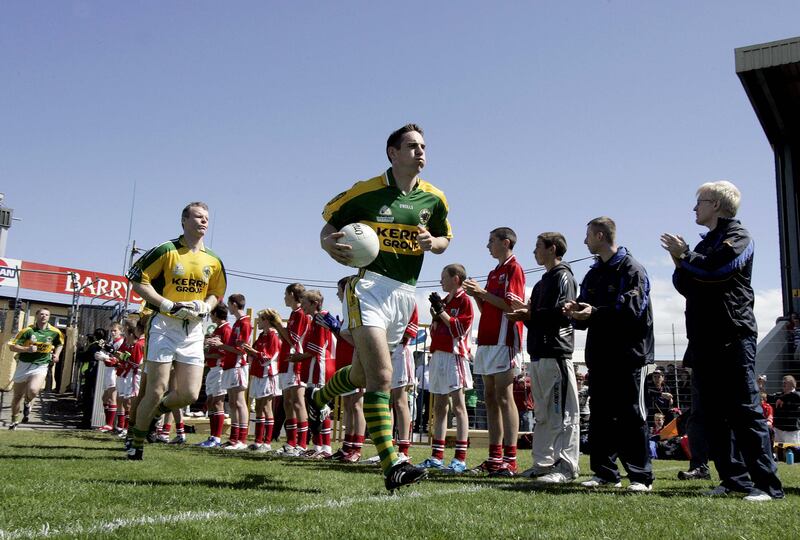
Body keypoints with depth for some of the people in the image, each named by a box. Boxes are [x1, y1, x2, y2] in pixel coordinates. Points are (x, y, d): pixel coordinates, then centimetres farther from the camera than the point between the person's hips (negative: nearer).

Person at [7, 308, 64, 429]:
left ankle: (27, 403, 10)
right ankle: (14, 421, 33)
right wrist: (27, 349, -24)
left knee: (33, 390, -26)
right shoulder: (27, 330, -8)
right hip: (24, 365, 1)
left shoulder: (55, 332, -2)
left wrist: (56, 355, 4)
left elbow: (60, 344, 20)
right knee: (17, 396, 10)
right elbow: (12, 346, -8)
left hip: (41, 366, -1)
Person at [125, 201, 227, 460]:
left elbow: (216, 293, 21)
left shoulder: (213, 261, 9)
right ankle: (136, 442, 17)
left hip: (193, 330, 4)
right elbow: (138, 281, -5)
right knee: (157, 391, -5)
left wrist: (204, 307, -2)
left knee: (189, 394, -2)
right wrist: (168, 305, -14)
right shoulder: (166, 250, -5)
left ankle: (151, 412, 28)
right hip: (164, 325, -4)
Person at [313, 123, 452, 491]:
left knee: (362, 374, 18)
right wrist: (328, 243, -18)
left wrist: (431, 242, -4)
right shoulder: (366, 191, -2)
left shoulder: (433, 198, 9)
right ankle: (392, 467, -18)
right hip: (369, 284, -5)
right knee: (381, 375, -18)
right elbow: (329, 223, 6)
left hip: (404, 292, 5)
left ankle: (317, 399, 49)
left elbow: (445, 239, 20)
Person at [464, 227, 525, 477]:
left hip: (504, 341, -9)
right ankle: (495, 457, 11)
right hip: (487, 341, 9)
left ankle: (510, 460, -8)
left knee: (504, 397, -10)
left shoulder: (514, 269, -4)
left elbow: (512, 305, -15)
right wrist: (476, 295, 9)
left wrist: (482, 293, -13)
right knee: (491, 397, 7)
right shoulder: (493, 272, 23)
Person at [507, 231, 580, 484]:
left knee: (562, 412, -8)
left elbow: (562, 312, -16)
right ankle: (543, 463, 16)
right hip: (538, 353, 10)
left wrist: (530, 315, -9)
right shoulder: (543, 282, 25)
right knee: (542, 412, 11)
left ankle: (567, 467, -7)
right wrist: (525, 313, 7)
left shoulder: (563, 276, -3)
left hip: (556, 352, -10)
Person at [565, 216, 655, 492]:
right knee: (600, 415, 8)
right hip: (599, 355, 7)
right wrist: (576, 312, -6)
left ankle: (641, 476, 4)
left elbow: (633, 308, -18)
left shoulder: (632, 269, -5)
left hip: (629, 355, -7)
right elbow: (585, 312, 17)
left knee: (631, 415, -3)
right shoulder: (593, 274, 18)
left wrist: (595, 312, -24)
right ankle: (604, 472, 15)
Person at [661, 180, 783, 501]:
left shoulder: (737, 235, -1)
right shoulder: (706, 243, 22)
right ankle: (734, 480, 11)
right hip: (704, 340, 8)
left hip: (733, 337, -8)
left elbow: (715, 270, -18)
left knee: (745, 410, -9)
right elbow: (687, 287, 17)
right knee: (713, 414, 6)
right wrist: (680, 263, 0)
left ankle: (767, 484, -6)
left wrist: (684, 255, -4)